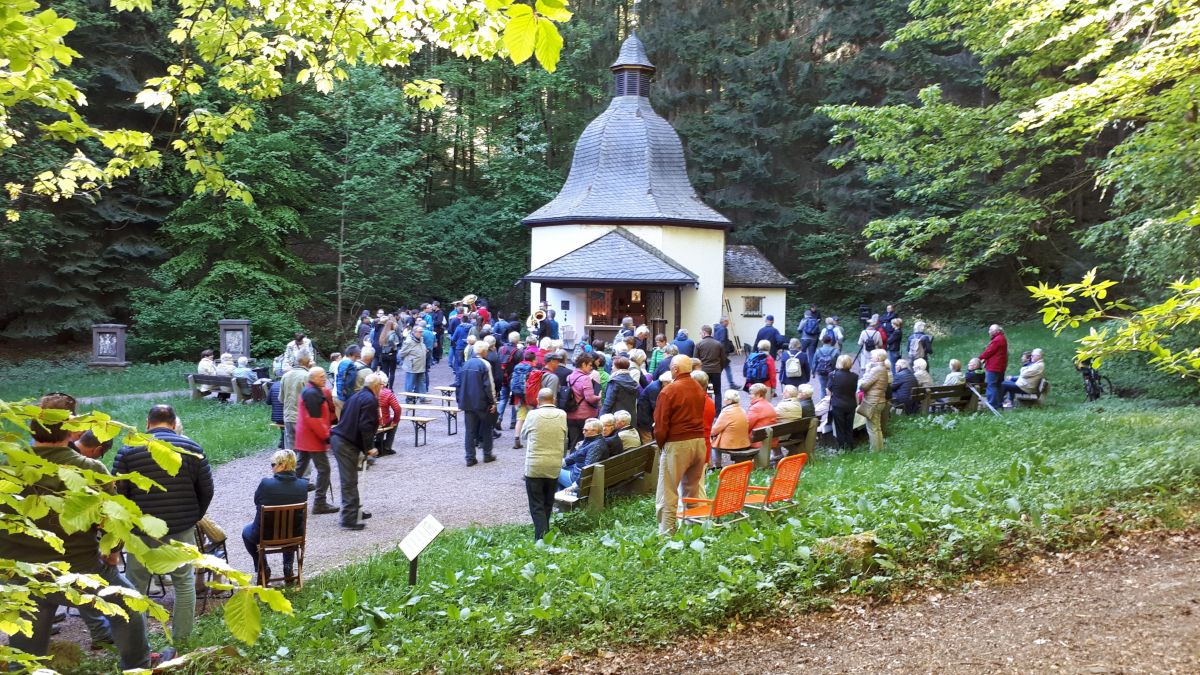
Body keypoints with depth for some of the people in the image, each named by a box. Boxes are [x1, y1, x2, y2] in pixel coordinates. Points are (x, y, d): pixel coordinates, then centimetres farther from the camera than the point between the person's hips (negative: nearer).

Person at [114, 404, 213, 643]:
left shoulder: (128, 450, -3)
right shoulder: (192, 448, -1)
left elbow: (118, 493, -3)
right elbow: (206, 491, 3)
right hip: (182, 530, 1)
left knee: (135, 584, 13)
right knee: (184, 582, 13)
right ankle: (182, 638, 16)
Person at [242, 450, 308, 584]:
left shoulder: (266, 483, -22)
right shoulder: (303, 485, -13)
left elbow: (256, 502, -2)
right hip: (294, 537, 2)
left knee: (247, 531, 33)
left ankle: (262, 569, 25)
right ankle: (288, 567, 30)